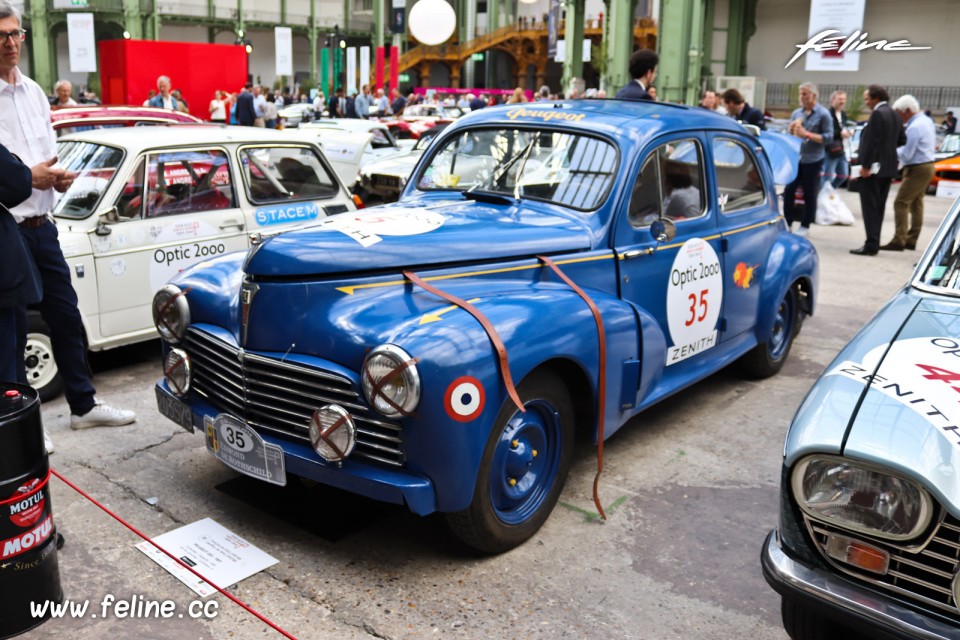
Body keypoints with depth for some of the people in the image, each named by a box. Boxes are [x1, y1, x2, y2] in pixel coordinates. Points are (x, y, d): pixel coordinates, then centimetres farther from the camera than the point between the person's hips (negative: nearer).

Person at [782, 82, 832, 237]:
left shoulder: (823, 114, -5)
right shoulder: (796, 113, 8)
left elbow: (828, 137, -11)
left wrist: (806, 134, -18)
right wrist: (792, 131, -9)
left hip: (813, 160, -4)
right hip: (795, 158, 4)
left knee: (809, 194, 4)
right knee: (788, 191, 2)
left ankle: (805, 226, 13)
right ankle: (787, 223, 13)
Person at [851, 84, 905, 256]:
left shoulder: (878, 114, -13)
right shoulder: (895, 116, 14)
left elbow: (872, 141, -19)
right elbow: (901, 140, 17)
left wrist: (866, 165, -19)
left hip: (874, 167, -9)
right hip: (888, 168, 9)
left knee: (869, 207, -8)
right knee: (878, 207, 13)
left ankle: (871, 244, -10)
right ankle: (874, 243, 17)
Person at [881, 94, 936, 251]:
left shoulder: (914, 127, -21)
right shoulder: (927, 120, 10)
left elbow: (905, 155, -21)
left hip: (917, 169, -10)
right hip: (927, 165, 10)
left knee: (901, 203, -10)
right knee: (916, 203, 13)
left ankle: (899, 241, -13)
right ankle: (911, 240, 18)